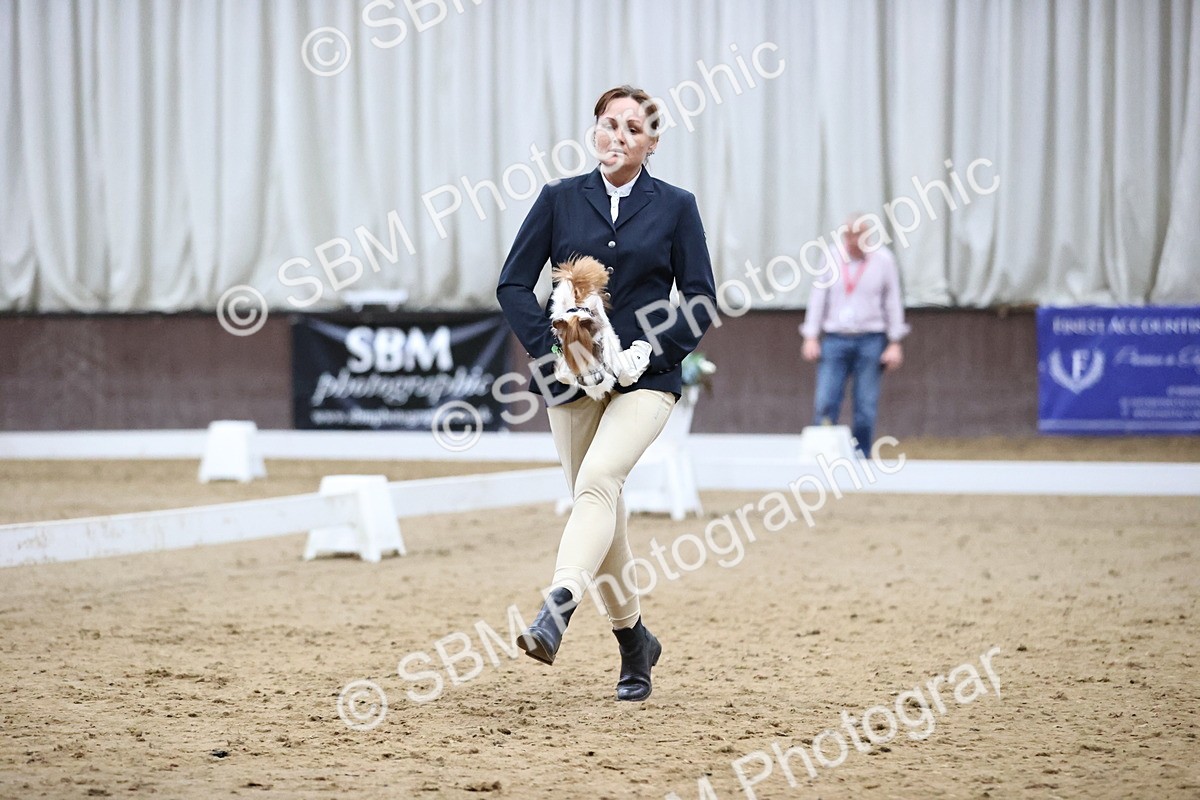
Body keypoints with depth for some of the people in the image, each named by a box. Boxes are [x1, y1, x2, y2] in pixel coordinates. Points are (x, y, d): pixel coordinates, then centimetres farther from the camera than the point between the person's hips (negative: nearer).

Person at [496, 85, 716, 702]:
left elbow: (702, 301, 2)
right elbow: (513, 284, 5)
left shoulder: (675, 207, 2)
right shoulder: (560, 200, 5)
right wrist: (548, 347, -9)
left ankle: (556, 609, -39)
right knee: (598, 508, 7)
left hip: (645, 380, -3)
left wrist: (652, 350, -12)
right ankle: (633, 640, 23)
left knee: (598, 480, -26)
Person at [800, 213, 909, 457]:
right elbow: (818, 297, 10)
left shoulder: (883, 259, 1)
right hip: (835, 339, 1)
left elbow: (893, 302, 5)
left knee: (866, 407, 1)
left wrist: (895, 343, 2)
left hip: (871, 340, -1)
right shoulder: (831, 258, 4)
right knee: (825, 403, -8)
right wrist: (811, 337, 4)